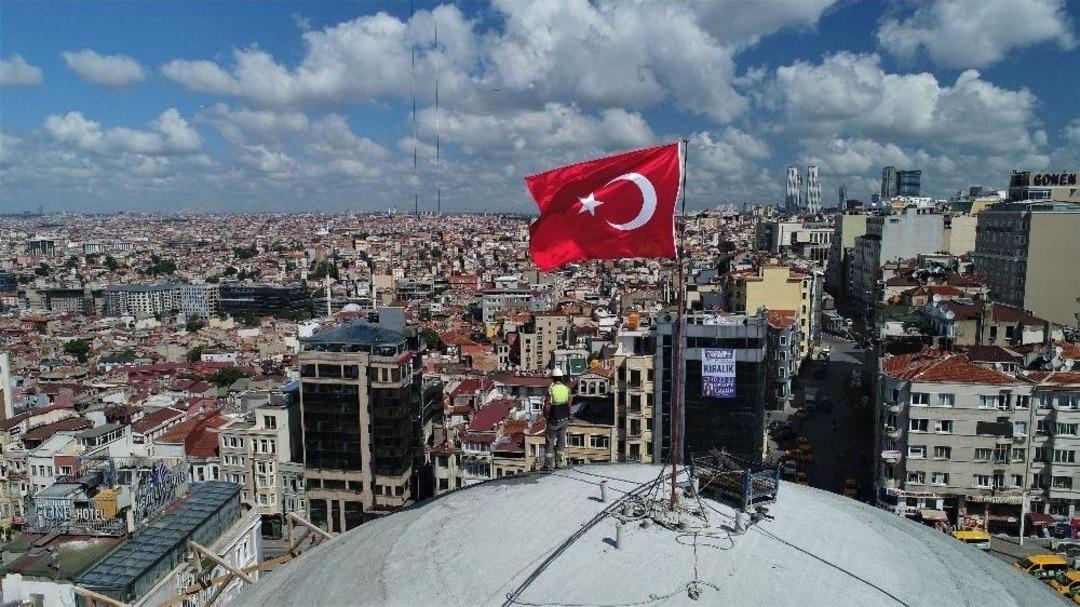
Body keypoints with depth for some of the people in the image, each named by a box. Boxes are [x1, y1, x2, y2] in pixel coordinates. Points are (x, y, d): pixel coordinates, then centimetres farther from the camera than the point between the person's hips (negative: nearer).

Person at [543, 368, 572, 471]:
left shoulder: (551, 390, -16)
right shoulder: (567, 389, -1)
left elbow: (547, 406, -14)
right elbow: (569, 404, 4)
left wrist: (546, 415, 4)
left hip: (554, 420, -4)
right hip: (564, 419, 4)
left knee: (550, 442, 3)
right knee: (561, 441, 13)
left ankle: (548, 464, 3)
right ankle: (558, 462, 16)